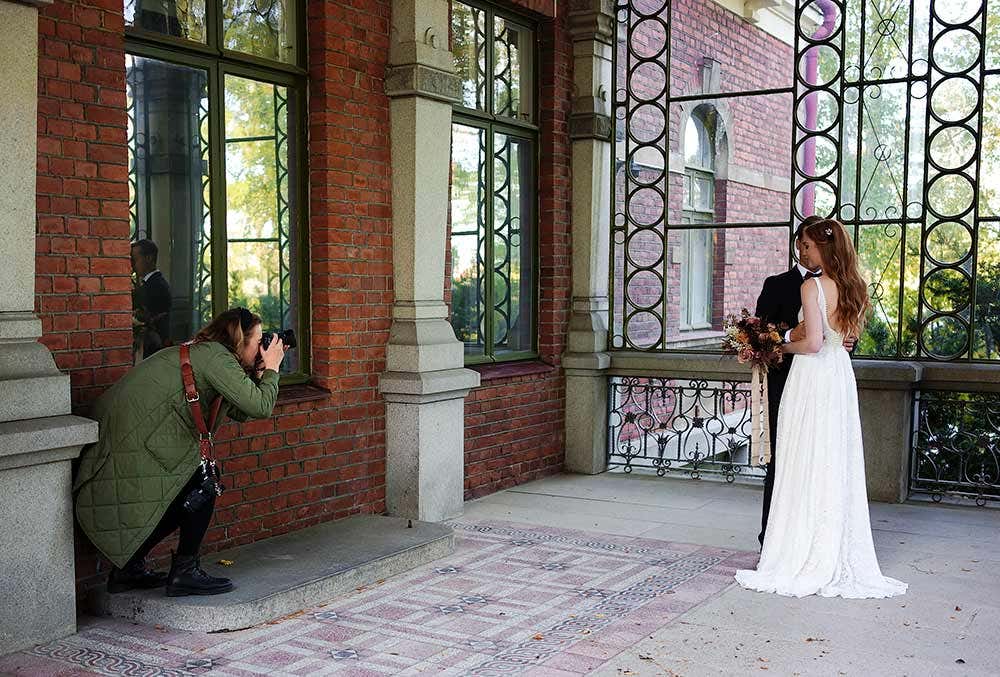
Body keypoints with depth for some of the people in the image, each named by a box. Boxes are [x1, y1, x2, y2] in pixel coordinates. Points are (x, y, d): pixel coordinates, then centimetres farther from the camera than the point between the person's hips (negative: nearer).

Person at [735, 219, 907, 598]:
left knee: (806, 469, 0)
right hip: (842, 376, 7)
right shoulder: (853, 287, 7)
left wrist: (784, 347, -3)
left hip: (812, 377, -7)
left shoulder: (811, 287, -14)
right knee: (839, 469, 11)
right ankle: (841, 559, 17)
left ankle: (806, 560, 4)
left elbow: (813, 342, -20)